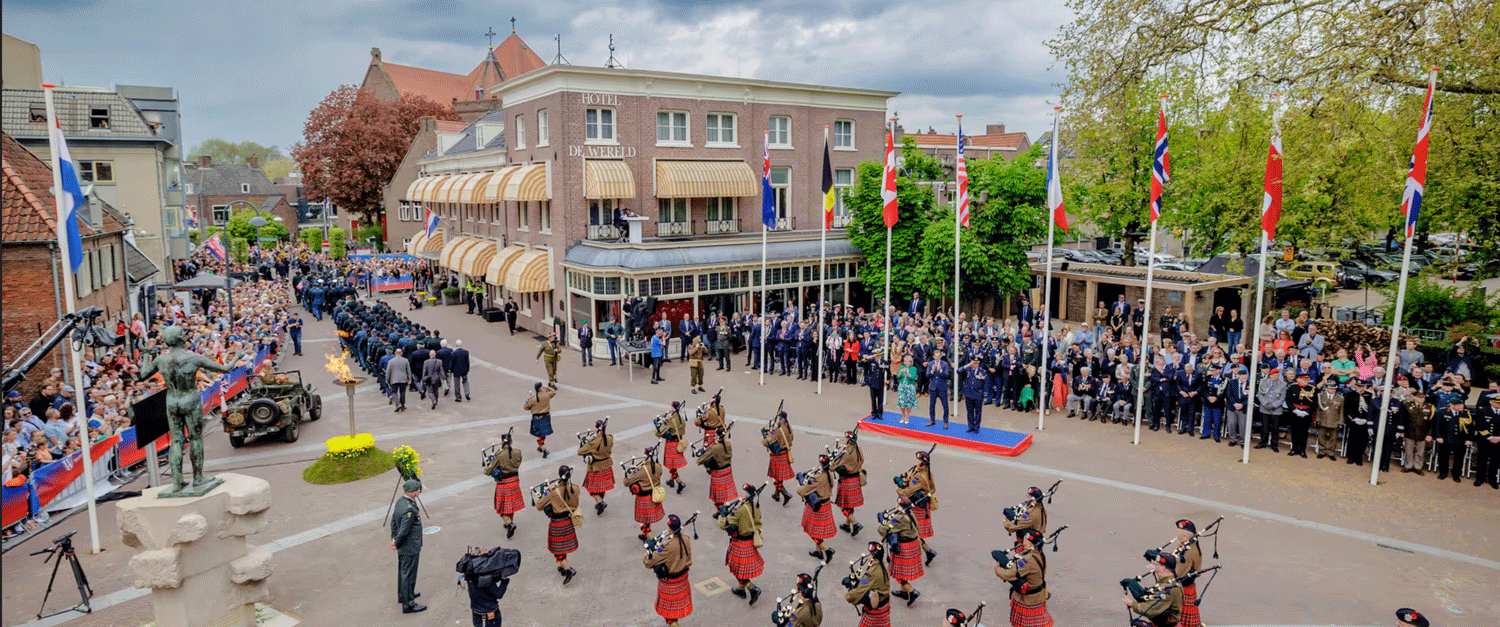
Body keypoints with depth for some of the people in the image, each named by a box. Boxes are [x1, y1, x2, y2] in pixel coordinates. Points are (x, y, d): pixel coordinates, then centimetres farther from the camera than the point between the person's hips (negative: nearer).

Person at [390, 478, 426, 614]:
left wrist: (394, 538, 13)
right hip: (410, 548, -10)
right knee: (408, 575, 2)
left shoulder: (400, 501, 0)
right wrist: (397, 544, -11)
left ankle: (402, 595, 43)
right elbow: (404, 530, -27)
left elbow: (394, 520, 10)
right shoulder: (409, 509, -30)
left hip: (403, 547, 10)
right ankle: (408, 604, 13)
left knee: (403, 571, 25)